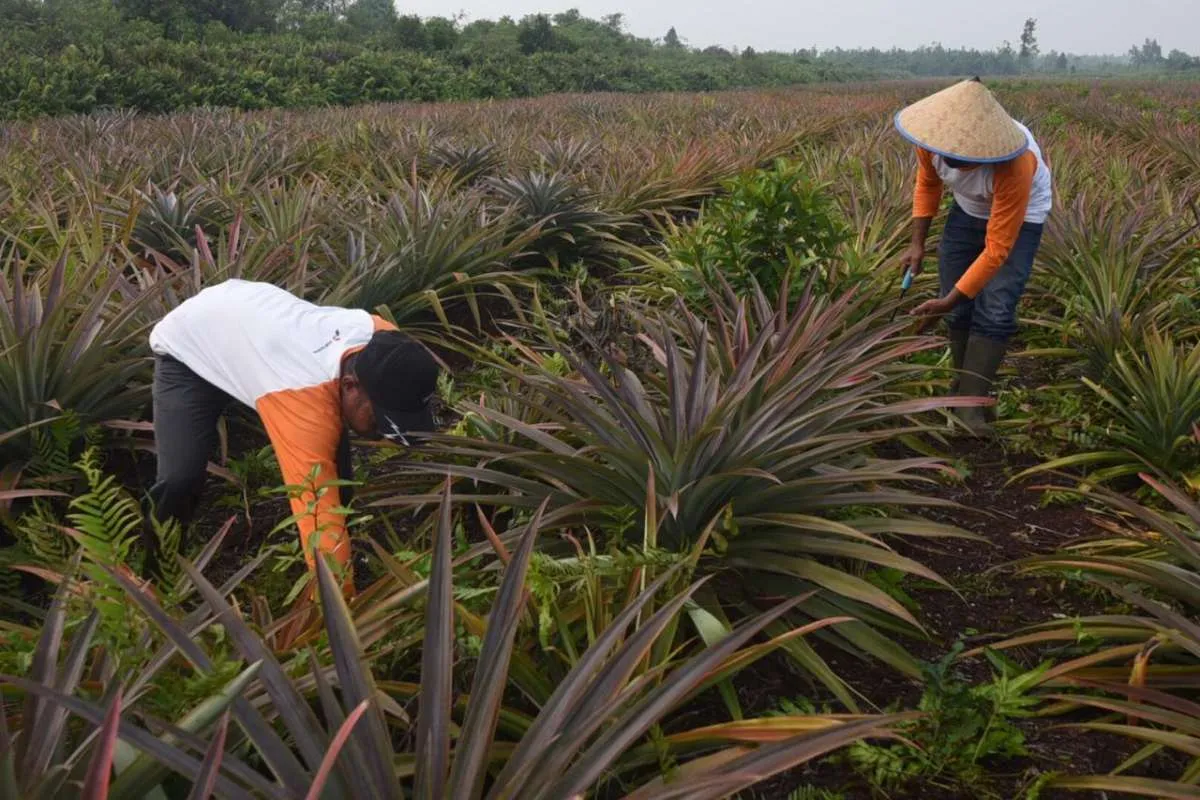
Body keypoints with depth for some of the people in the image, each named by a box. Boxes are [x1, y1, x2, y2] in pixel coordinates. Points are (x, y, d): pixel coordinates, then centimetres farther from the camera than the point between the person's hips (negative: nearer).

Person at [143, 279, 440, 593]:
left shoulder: (382, 339, -28)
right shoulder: (305, 394, -48)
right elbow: (320, 514, -48)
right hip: (186, 347, -6)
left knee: (333, 465, -7)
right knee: (180, 479, -21)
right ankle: (156, 576, 9)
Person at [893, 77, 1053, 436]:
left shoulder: (1013, 166, -42)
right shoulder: (934, 138, -28)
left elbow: (997, 248, -36)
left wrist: (946, 302, -37)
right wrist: (917, 243, -10)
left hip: (1020, 216, -5)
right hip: (969, 209, 5)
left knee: (994, 310, -16)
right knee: (958, 305, 0)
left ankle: (971, 404, -10)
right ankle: (965, 389, 16)